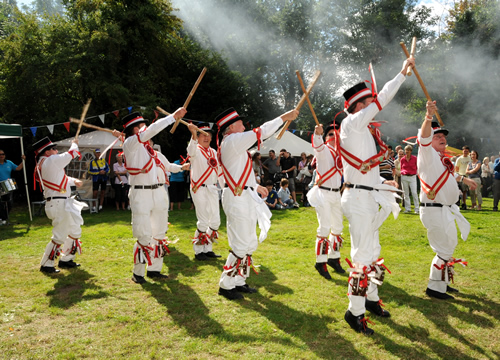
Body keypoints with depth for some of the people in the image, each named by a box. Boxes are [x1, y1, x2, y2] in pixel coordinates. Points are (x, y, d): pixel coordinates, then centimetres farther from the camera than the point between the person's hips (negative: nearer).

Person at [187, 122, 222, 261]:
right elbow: (191, 152, -33)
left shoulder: (213, 152, 15)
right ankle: (198, 251, 5)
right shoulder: (196, 150, -6)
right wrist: (193, 134, -49)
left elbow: (218, 171, 20)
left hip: (212, 189, 7)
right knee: (203, 221, -9)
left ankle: (208, 249, 21)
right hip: (200, 189, -7)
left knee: (215, 221, 8)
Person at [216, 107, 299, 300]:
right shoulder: (233, 141, -14)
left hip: (243, 197, 11)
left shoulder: (230, 144, 18)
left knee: (250, 243, 15)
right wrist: (284, 117, -9)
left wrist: (255, 186, 26)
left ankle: (238, 281, 24)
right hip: (238, 198, -11)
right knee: (241, 245, -6)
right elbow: (262, 132, -15)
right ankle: (226, 285, 3)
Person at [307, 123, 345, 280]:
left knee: (337, 228, 14)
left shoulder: (341, 153, 12)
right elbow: (317, 145, -31)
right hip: (323, 193, -7)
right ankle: (320, 262, -1)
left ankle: (334, 258, 30)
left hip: (336, 193, 7)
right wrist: (317, 134, -52)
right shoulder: (323, 150, -8)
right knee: (325, 227, -12)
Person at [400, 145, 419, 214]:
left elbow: (416, 167, 7)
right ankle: (407, 208, 13)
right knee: (406, 193, 6)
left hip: (412, 177, -3)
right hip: (404, 177, 3)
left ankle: (417, 209, -4)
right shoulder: (402, 159, 6)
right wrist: (404, 172, 2)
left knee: (414, 193, -9)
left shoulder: (414, 158, 0)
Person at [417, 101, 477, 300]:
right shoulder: (428, 154, -14)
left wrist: (464, 179, 47)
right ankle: (434, 288, 8)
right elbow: (424, 138, -36)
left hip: (446, 210, 10)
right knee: (444, 250, -5)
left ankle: (443, 282, 37)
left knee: (449, 247, 21)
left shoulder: (441, 158, 14)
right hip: (435, 211, -10)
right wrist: (428, 117, -53)